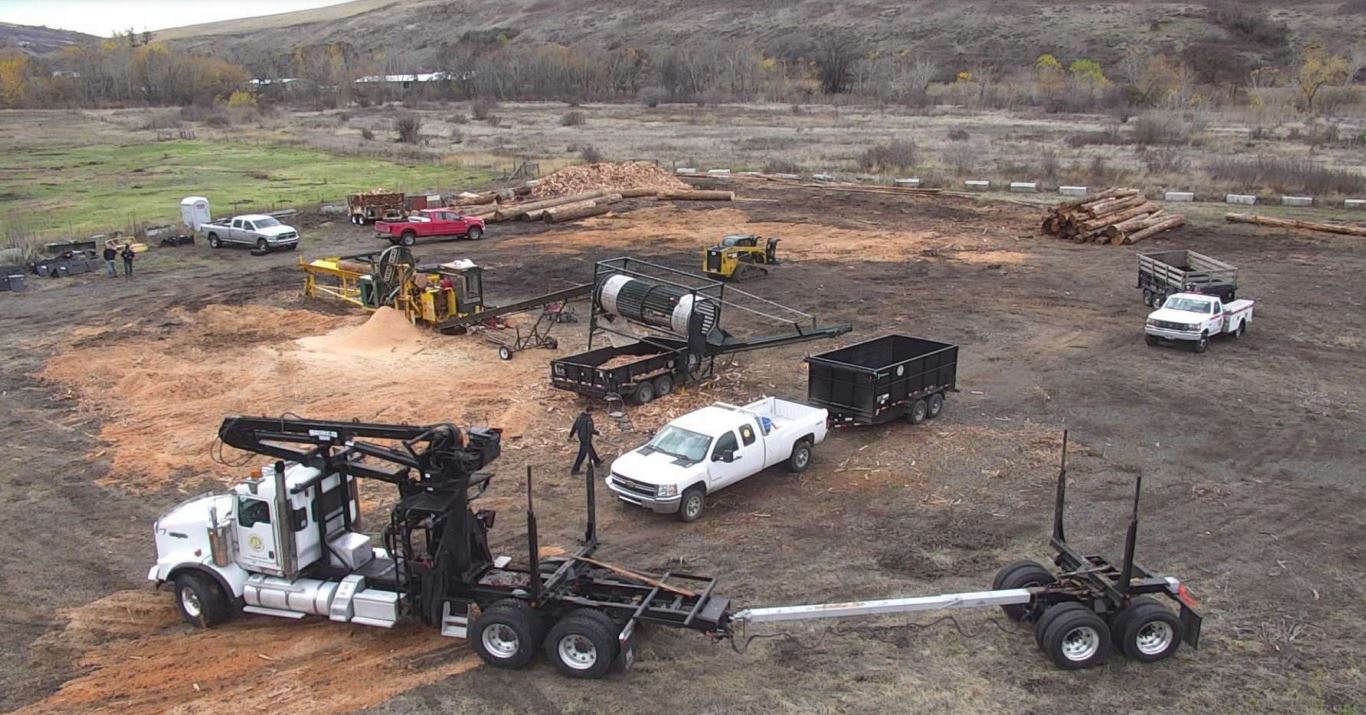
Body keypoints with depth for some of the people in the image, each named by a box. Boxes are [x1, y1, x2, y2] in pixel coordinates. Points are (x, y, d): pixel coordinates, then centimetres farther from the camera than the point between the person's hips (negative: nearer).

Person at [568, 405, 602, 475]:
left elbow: (574, 427, 3)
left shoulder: (579, 417, -4)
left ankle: (597, 461, 48)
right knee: (582, 454, 2)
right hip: (586, 439, -9)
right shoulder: (588, 419, -28)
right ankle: (575, 470, 8)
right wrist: (598, 433, -7)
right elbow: (591, 430, -26)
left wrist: (571, 436, 13)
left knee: (591, 449, 28)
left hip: (581, 436, 9)